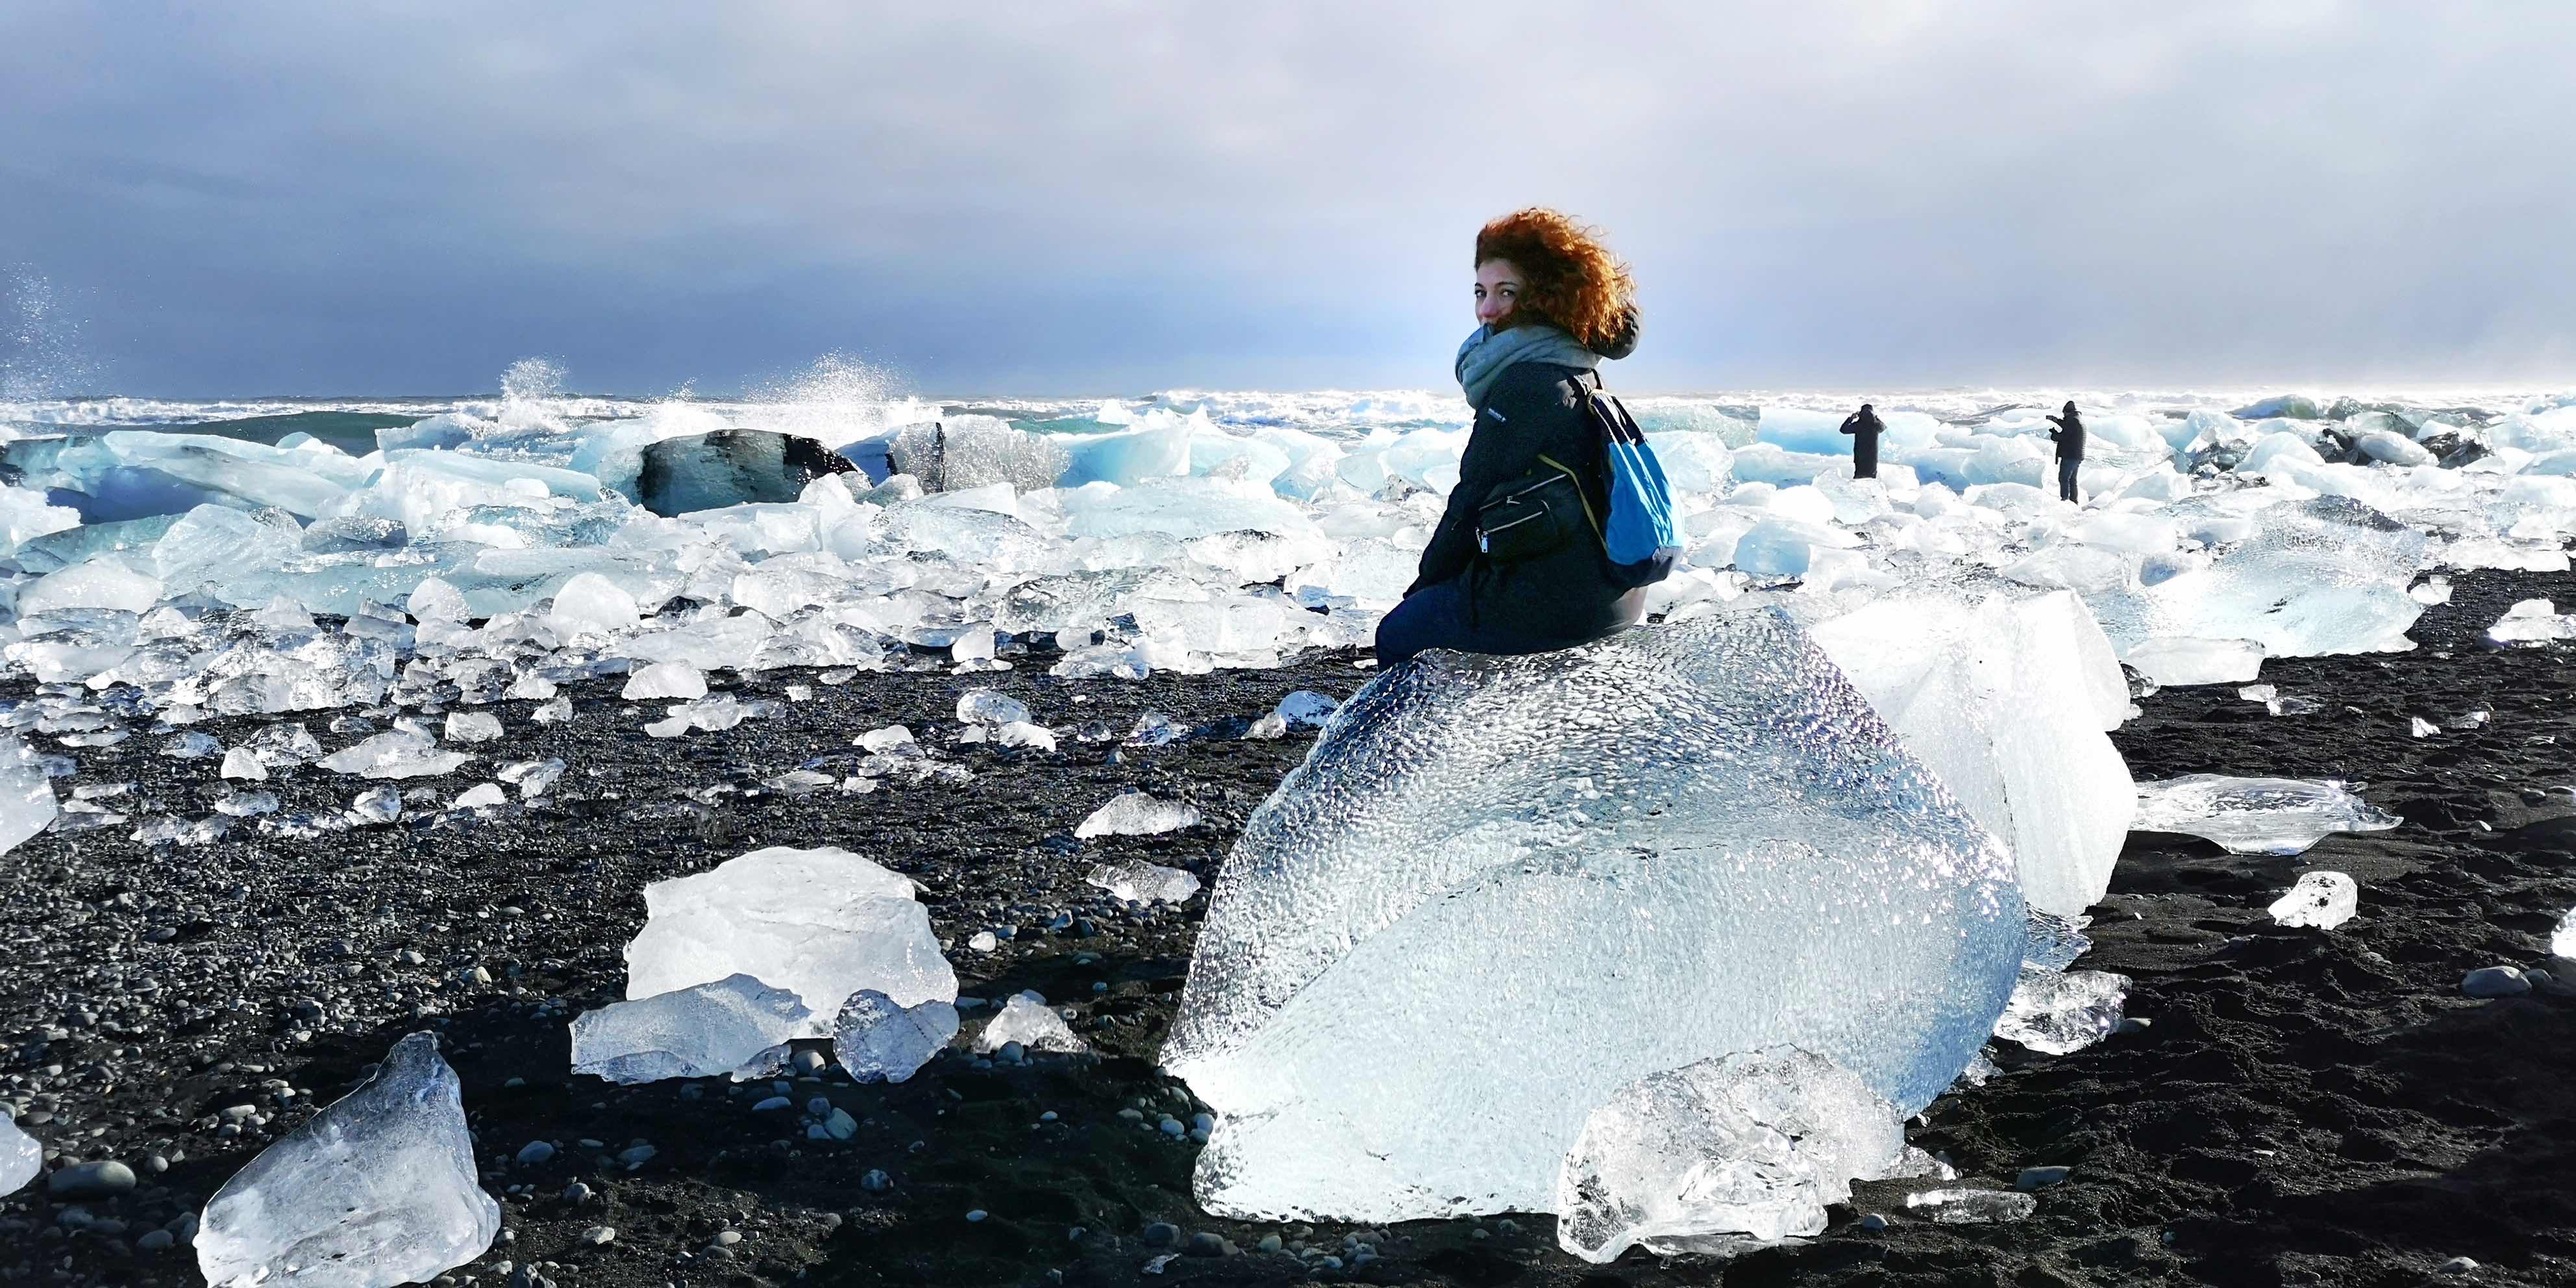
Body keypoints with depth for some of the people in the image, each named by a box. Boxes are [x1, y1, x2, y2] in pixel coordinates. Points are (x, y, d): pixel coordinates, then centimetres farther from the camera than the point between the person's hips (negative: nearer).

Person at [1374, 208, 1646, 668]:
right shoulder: (1579, 373, 13)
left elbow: (1477, 497, -13)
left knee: (1396, 635, 8)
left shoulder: (1527, 383, -17)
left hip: (1554, 603, -10)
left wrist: (1429, 579, 2)